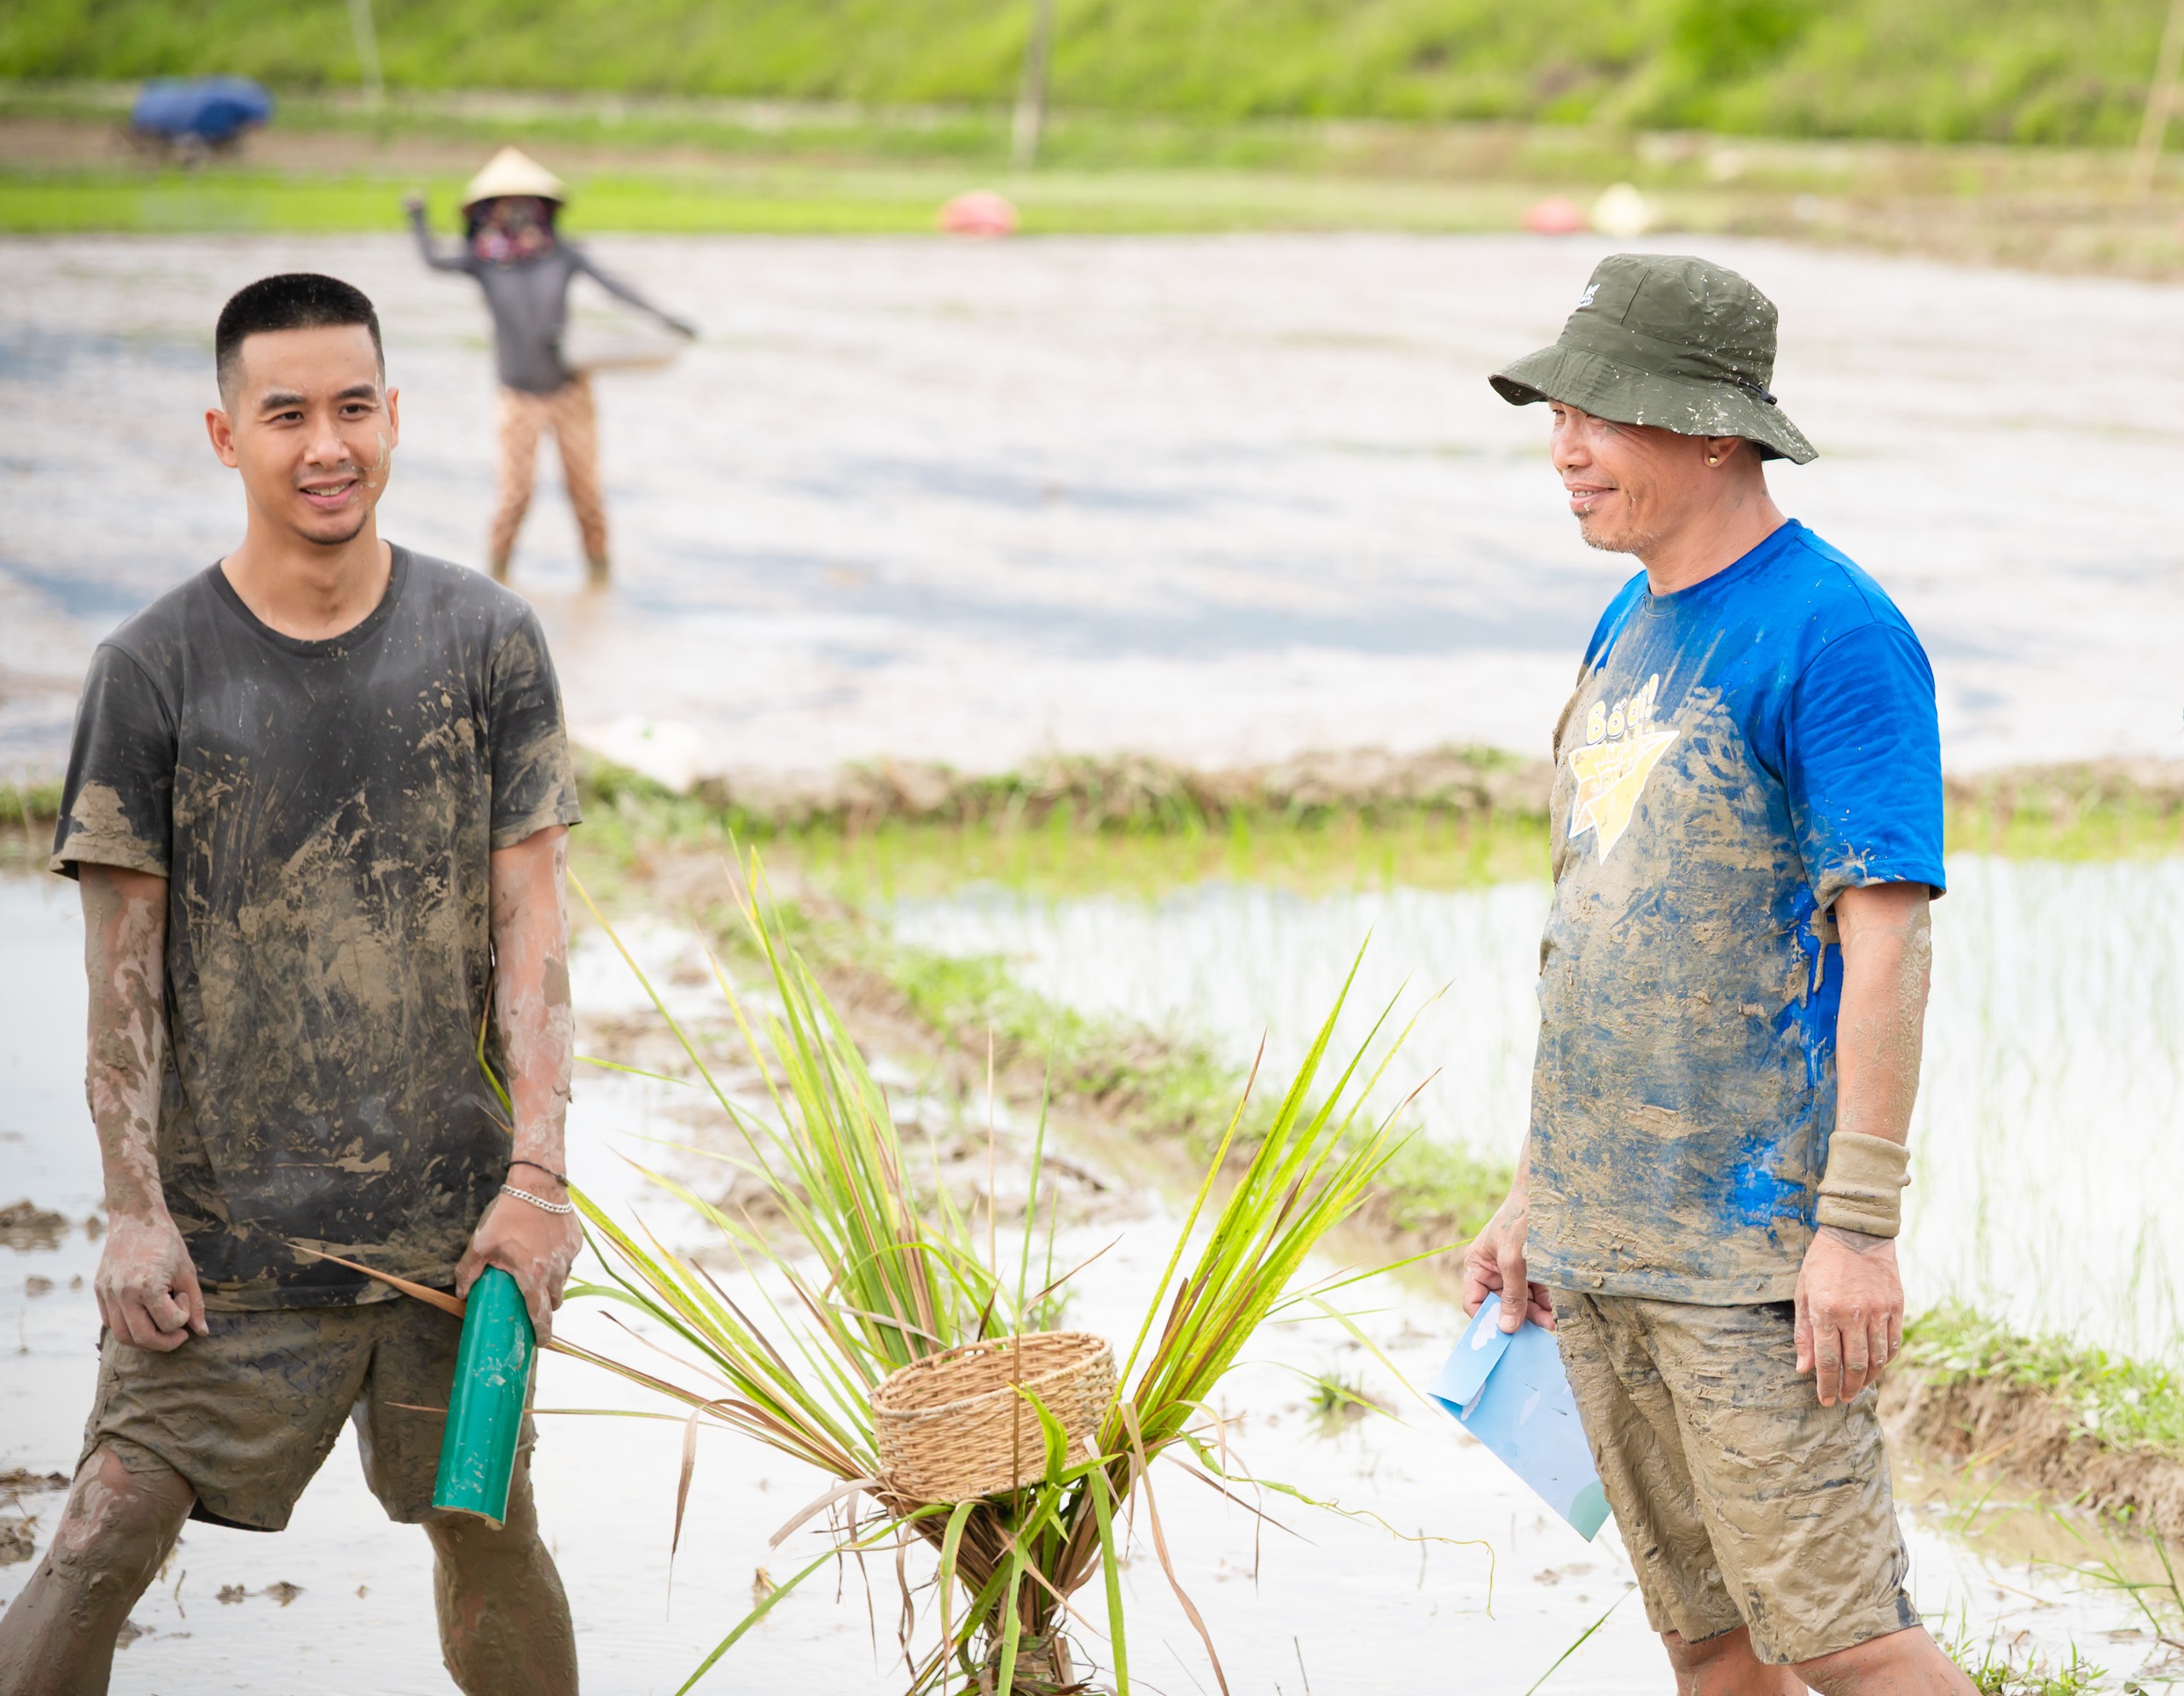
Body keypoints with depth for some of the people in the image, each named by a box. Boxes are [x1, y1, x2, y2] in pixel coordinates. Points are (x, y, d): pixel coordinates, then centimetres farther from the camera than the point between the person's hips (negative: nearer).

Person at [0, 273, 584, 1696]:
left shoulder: (487, 642, 0)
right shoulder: (154, 669, -4)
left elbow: (532, 922, 0)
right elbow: (126, 961, -2)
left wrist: (537, 1174, -7)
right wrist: (135, 1207, -8)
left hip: (447, 1209, 2)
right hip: (230, 1216, -1)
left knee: (488, 1530, 11)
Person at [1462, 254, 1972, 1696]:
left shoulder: (1834, 632, -12)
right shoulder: (1628, 630, 14)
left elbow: (1887, 938, -16)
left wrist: (1860, 1228, -20)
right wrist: (1536, 1195, 19)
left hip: (1752, 1236, -8)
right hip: (1596, 1242, 8)